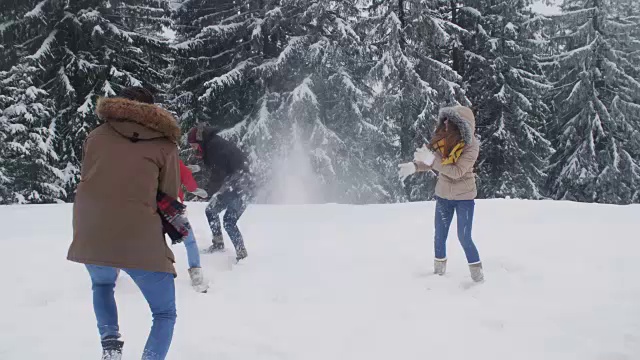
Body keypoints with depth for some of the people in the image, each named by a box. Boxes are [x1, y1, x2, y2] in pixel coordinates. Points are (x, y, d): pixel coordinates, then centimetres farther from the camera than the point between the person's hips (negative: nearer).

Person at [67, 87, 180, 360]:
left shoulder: (97, 135, 13)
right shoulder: (165, 144, 6)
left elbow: (86, 179, 18)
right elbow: (170, 197, 10)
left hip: (89, 236, 3)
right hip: (141, 239, -3)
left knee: (102, 285, 35)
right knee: (165, 314, 13)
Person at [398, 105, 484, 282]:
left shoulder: (471, 145, -22)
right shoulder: (443, 138, -11)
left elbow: (457, 172, -29)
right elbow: (432, 160, 0)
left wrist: (432, 160, -36)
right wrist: (414, 165, -19)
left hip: (464, 197, -4)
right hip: (443, 195, 4)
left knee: (464, 237, -4)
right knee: (439, 236, 12)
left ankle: (477, 274, 13)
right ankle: (438, 272, 30)